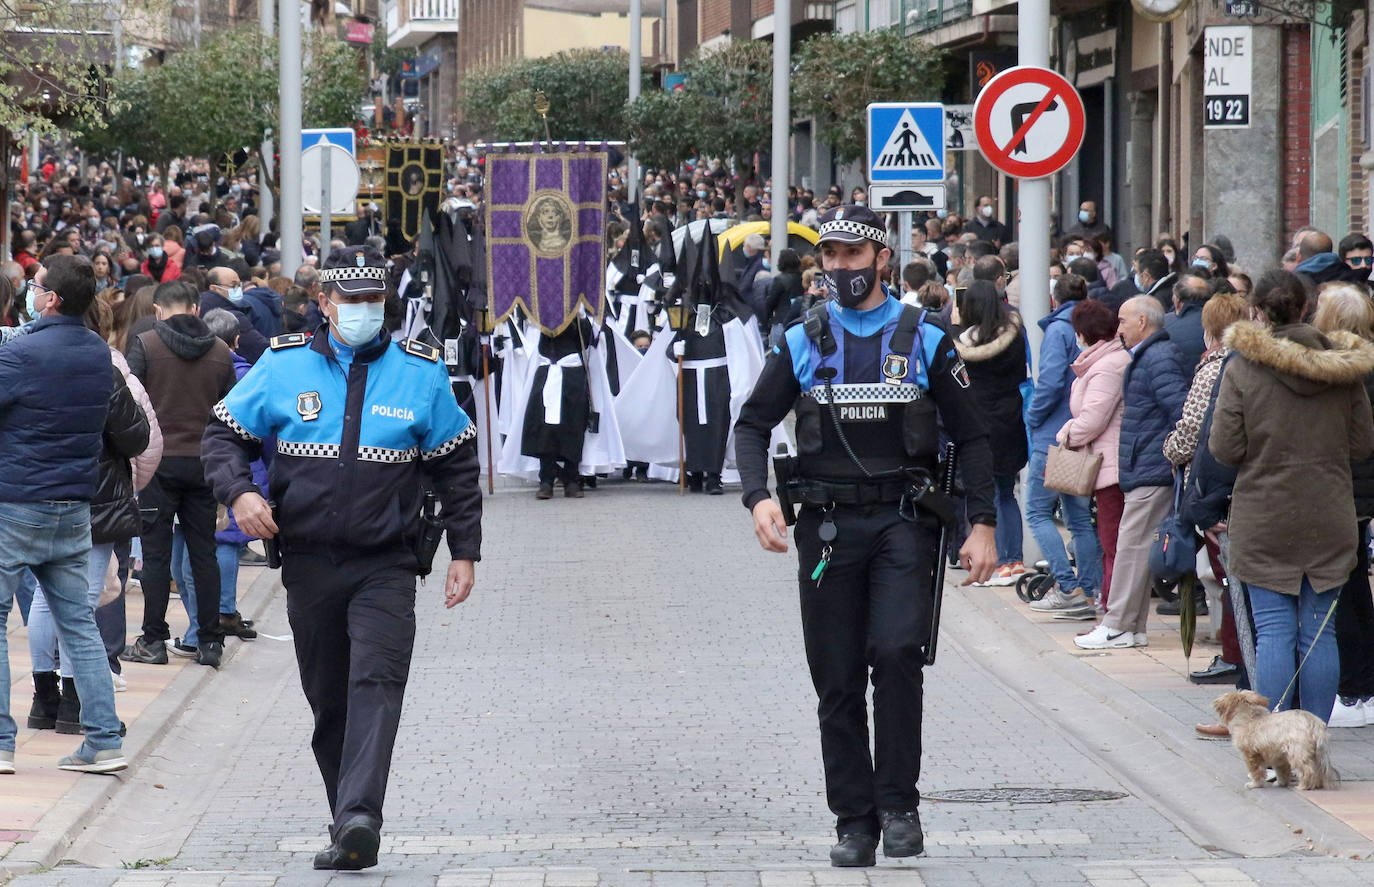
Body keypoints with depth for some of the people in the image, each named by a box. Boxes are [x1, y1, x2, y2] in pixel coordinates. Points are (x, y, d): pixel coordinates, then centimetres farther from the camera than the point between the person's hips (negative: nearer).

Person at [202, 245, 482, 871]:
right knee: (328, 701, 9)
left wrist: (464, 551, 8)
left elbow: (456, 465, 11)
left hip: (386, 566, -2)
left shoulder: (420, 372, 3)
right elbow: (224, 435, 9)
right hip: (309, 561, 2)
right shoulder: (284, 367, 2)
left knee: (376, 684, -20)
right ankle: (352, 828, 20)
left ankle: (358, 819, -32)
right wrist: (239, 493, -11)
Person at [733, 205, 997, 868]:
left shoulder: (924, 341, 4)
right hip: (827, 526, 2)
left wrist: (982, 525, -1)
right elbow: (752, 424, 8)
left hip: (903, 521, -2)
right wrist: (758, 498, -10)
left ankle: (898, 801, -7)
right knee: (838, 681, 4)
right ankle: (855, 822, 12)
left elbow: (971, 436, 8)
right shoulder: (801, 343, 7)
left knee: (896, 651, -20)